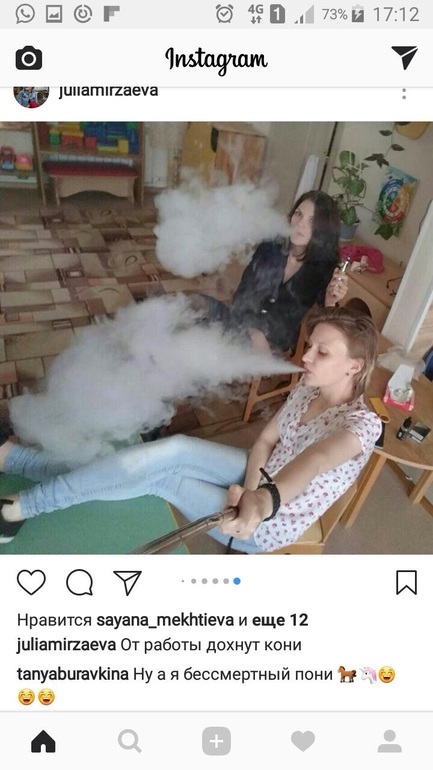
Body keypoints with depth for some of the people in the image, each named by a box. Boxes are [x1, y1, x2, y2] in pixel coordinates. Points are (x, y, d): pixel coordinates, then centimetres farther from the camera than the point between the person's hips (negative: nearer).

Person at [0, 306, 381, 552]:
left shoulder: (362, 424, -23)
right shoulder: (309, 386, -3)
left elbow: (315, 462, -44)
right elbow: (266, 440, -3)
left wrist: (263, 503, -62)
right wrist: (251, 490, -21)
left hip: (270, 525, -6)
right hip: (265, 477, 6)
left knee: (160, 475, -24)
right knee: (175, 451, -18)